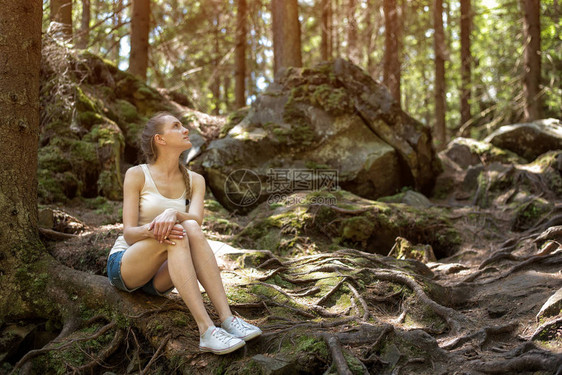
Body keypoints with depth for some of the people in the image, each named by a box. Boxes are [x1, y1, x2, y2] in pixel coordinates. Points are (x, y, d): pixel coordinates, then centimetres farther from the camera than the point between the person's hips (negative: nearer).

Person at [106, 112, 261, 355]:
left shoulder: (194, 181, 5)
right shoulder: (137, 175, -6)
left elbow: (197, 220, -14)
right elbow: (129, 234, -13)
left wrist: (174, 213, -36)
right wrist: (150, 230, -36)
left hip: (158, 279, 3)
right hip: (124, 266, -3)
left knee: (190, 229, -29)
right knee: (174, 235, -34)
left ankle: (227, 319, -38)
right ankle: (206, 330, -44)